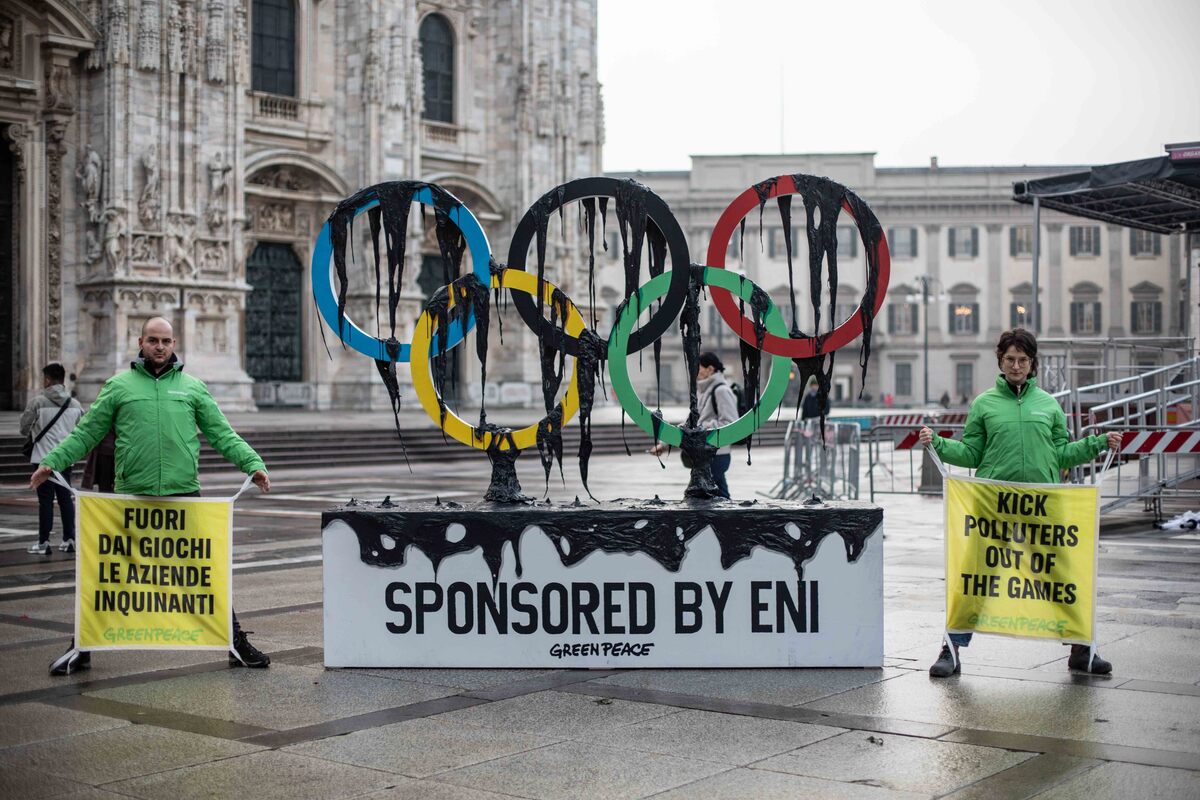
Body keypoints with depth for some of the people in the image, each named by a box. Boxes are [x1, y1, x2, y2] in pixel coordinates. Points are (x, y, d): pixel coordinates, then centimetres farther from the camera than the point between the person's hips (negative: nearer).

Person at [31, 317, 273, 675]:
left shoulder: (193, 387, 9)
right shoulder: (119, 386, 7)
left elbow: (222, 434, 8)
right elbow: (86, 433, 8)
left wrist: (253, 463, -3)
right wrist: (52, 461, -2)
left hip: (185, 497, 1)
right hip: (131, 498, 0)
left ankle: (237, 644, 15)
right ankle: (82, 648, 20)